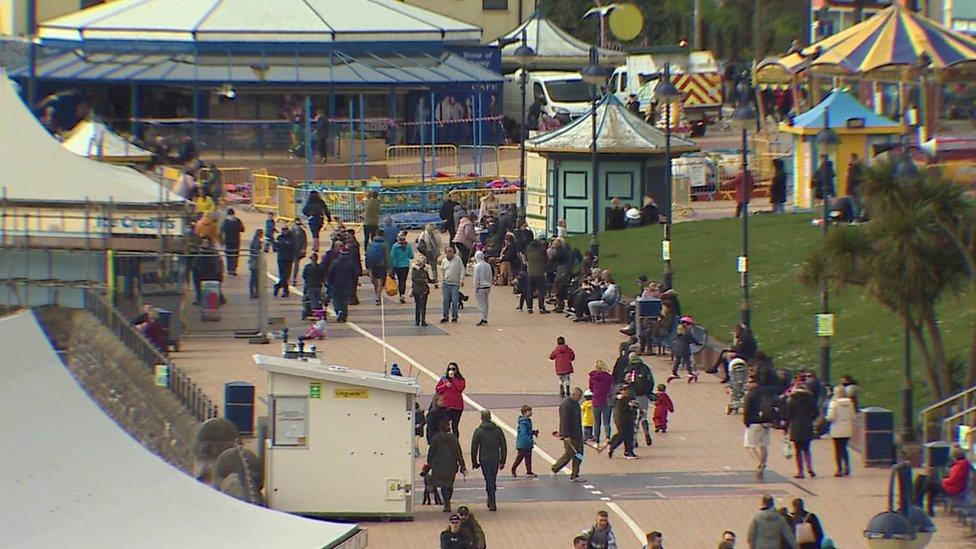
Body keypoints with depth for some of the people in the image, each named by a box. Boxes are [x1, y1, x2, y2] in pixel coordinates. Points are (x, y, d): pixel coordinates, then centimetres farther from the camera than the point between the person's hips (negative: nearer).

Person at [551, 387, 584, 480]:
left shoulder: (576, 405, 14)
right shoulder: (566, 405, -15)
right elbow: (564, 421, -20)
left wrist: (581, 434, 23)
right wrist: (566, 436, -25)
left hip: (577, 435, 9)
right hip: (569, 436, -9)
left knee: (578, 455, 5)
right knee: (569, 454, -5)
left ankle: (574, 475, 9)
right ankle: (554, 469, 14)